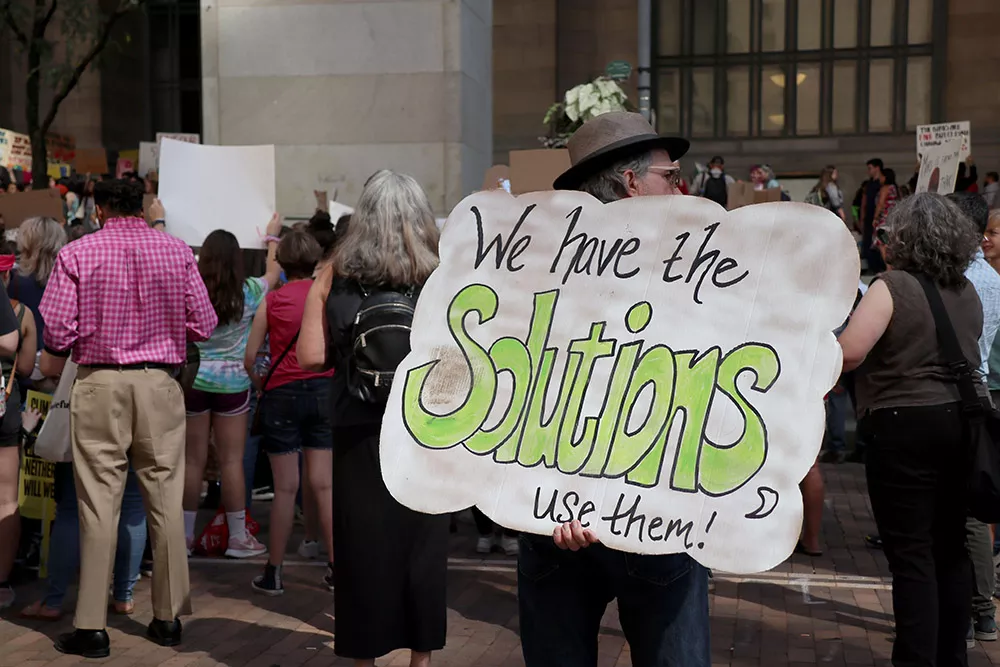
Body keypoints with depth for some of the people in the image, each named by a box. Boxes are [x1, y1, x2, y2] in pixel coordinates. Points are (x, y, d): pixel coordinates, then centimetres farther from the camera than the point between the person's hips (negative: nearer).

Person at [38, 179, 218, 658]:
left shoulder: (77, 254, -2)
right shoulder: (178, 251, 3)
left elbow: (57, 331, -6)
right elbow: (204, 325, 2)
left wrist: (50, 370, 14)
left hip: (100, 383, -1)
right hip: (161, 384, 2)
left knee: (99, 503, 2)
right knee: (165, 501, 8)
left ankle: (92, 628, 5)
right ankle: (168, 619, 16)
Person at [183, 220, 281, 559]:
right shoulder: (248, 293, -6)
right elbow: (274, 272, 12)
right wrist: (273, 236, 27)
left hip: (193, 381, 2)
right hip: (232, 384, -1)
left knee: (192, 459, 8)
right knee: (231, 461, 2)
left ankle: (185, 534, 17)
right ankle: (238, 537, 9)